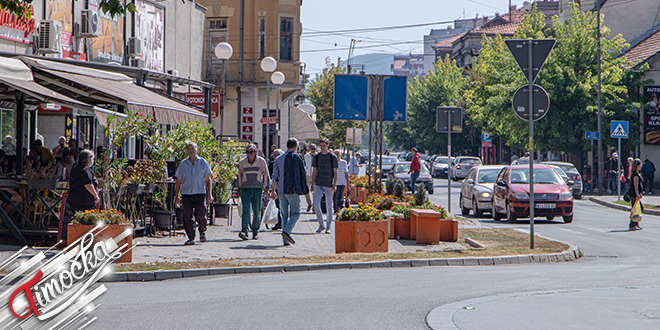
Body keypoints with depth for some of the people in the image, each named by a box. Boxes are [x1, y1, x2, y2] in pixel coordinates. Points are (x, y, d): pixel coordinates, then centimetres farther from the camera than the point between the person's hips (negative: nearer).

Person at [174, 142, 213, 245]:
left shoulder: (203, 162, 7)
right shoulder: (183, 164, 9)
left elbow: (208, 179, 9)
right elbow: (178, 181, 13)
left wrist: (209, 194, 1)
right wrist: (176, 196, 7)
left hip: (200, 193, -1)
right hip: (186, 193, 1)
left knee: (200, 215, -10)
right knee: (187, 217, -5)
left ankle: (202, 231, 19)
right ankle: (191, 238, 4)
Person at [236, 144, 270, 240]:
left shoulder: (261, 161, 0)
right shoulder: (242, 162, 4)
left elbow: (266, 175, 10)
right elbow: (239, 175, 16)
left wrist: (266, 188, 8)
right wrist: (239, 189, 17)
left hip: (258, 189, 0)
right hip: (245, 188, 0)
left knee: (257, 211, 2)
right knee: (246, 209, -14)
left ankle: (255, 232, 12)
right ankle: (244, 231, -22)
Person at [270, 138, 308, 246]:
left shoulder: (278, 159, 7)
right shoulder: (297, 158, -5)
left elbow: (275, 177, 8)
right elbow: (304, 172, 4)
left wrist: (273, 190, 14)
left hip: (281, 190, 5)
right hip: (293, 190, -4)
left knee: (284, 214, 9)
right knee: (296, 213, 3)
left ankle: (286, 241, 6)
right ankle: (286, 231, -19)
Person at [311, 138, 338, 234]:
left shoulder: (333, 157, 0)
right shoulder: (316, 157, 9)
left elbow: (335, 172, 1)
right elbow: (314, 171, 13)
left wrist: (335, 185, -8)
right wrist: (312, 184, 8)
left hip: (329, 185, -2)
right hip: (318, 184, 2)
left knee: (329, 206, 3)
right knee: (316, 204, -11)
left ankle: (328, 227, 11)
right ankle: (321, 225, 2)